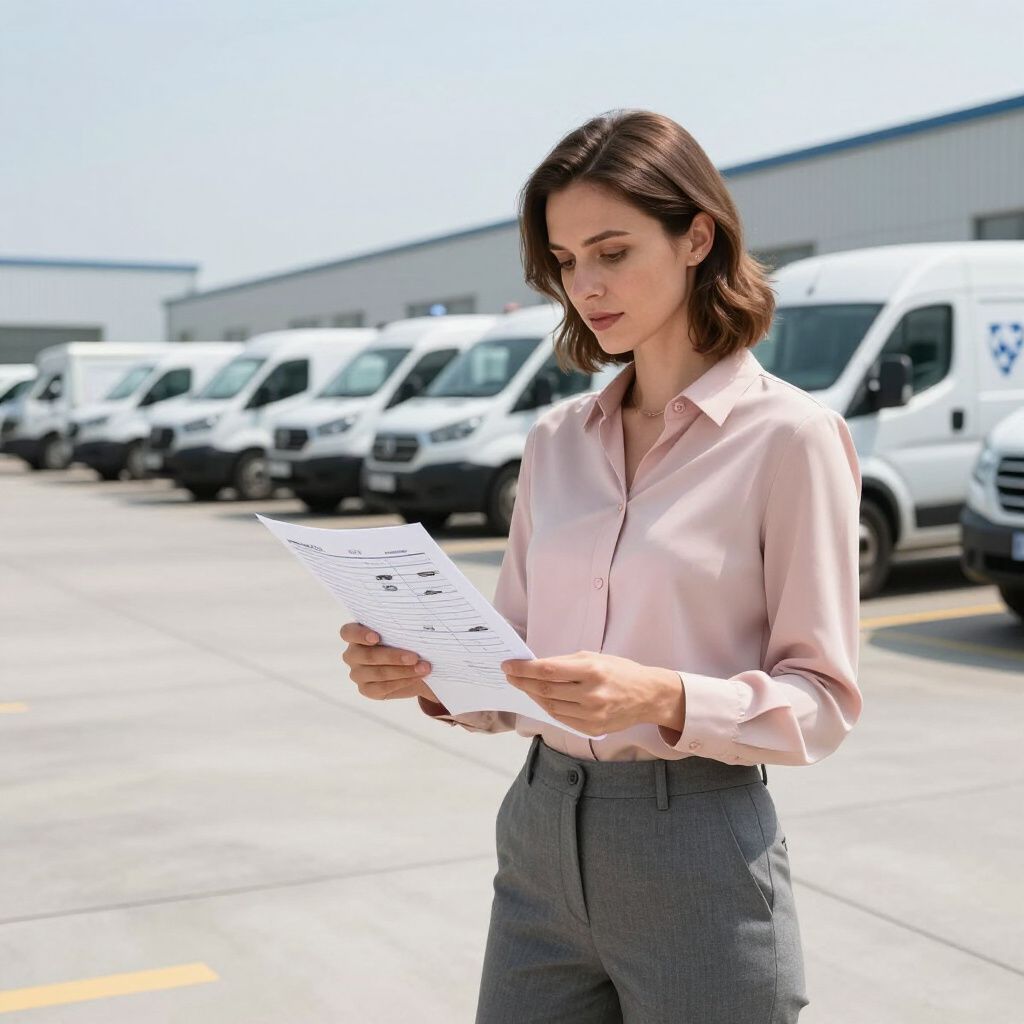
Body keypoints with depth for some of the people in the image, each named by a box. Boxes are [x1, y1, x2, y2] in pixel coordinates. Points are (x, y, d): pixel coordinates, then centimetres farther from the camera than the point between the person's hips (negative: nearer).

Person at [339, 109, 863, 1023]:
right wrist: (426, 672, -8)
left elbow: (823, 699, -9)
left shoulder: (786, 435, -9)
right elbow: (517, 655, 12)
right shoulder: (558, 438, 8)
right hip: (542, 841, 5)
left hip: (698, 856, -5)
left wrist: (663, 698, -25)